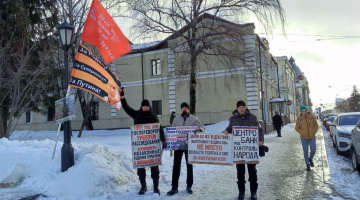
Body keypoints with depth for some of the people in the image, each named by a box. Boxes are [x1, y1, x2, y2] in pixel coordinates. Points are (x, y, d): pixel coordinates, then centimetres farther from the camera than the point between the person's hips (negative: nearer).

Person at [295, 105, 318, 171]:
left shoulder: (312, 117, -1)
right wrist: (303, 133, -9)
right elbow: (297, 128, 3)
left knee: (313, 150, -6)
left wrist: (313, 133, -7)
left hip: (312, 137, 1)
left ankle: (310, 159, 26)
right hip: (304, 138, -1)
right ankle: (307, 165, 15)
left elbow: (316, 126, 6)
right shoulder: (299, 119, -4)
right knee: (305, 151, 1)